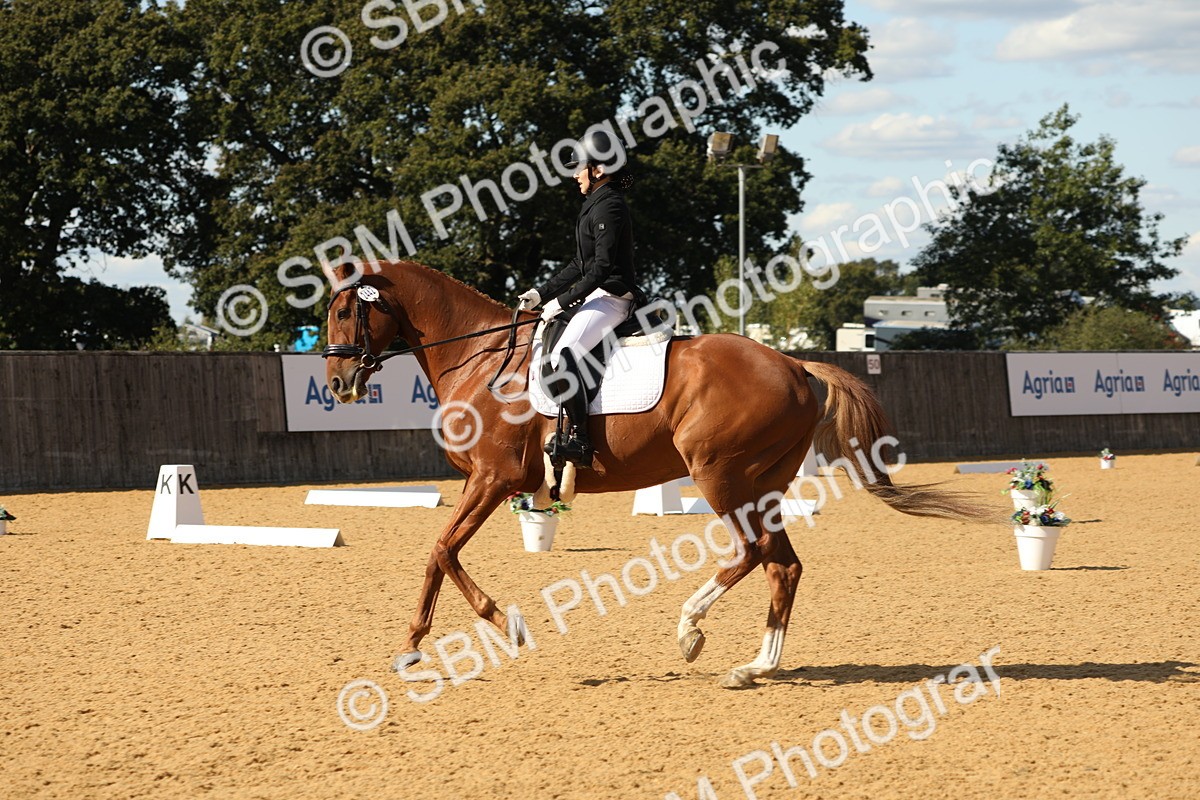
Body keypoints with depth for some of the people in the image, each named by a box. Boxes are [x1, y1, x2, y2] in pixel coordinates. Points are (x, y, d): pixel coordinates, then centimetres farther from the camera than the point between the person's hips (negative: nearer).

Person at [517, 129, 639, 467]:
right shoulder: (596, 205, 19)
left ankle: (580, 439, -30)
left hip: (610, 297, -12)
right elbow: (579, 265, 22)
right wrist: (542, 294, 14)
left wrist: (562, 302, -18)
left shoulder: (609, 207, -14)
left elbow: (601, 267, -21)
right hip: (599, 297, 12)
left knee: (563, 354, -28)